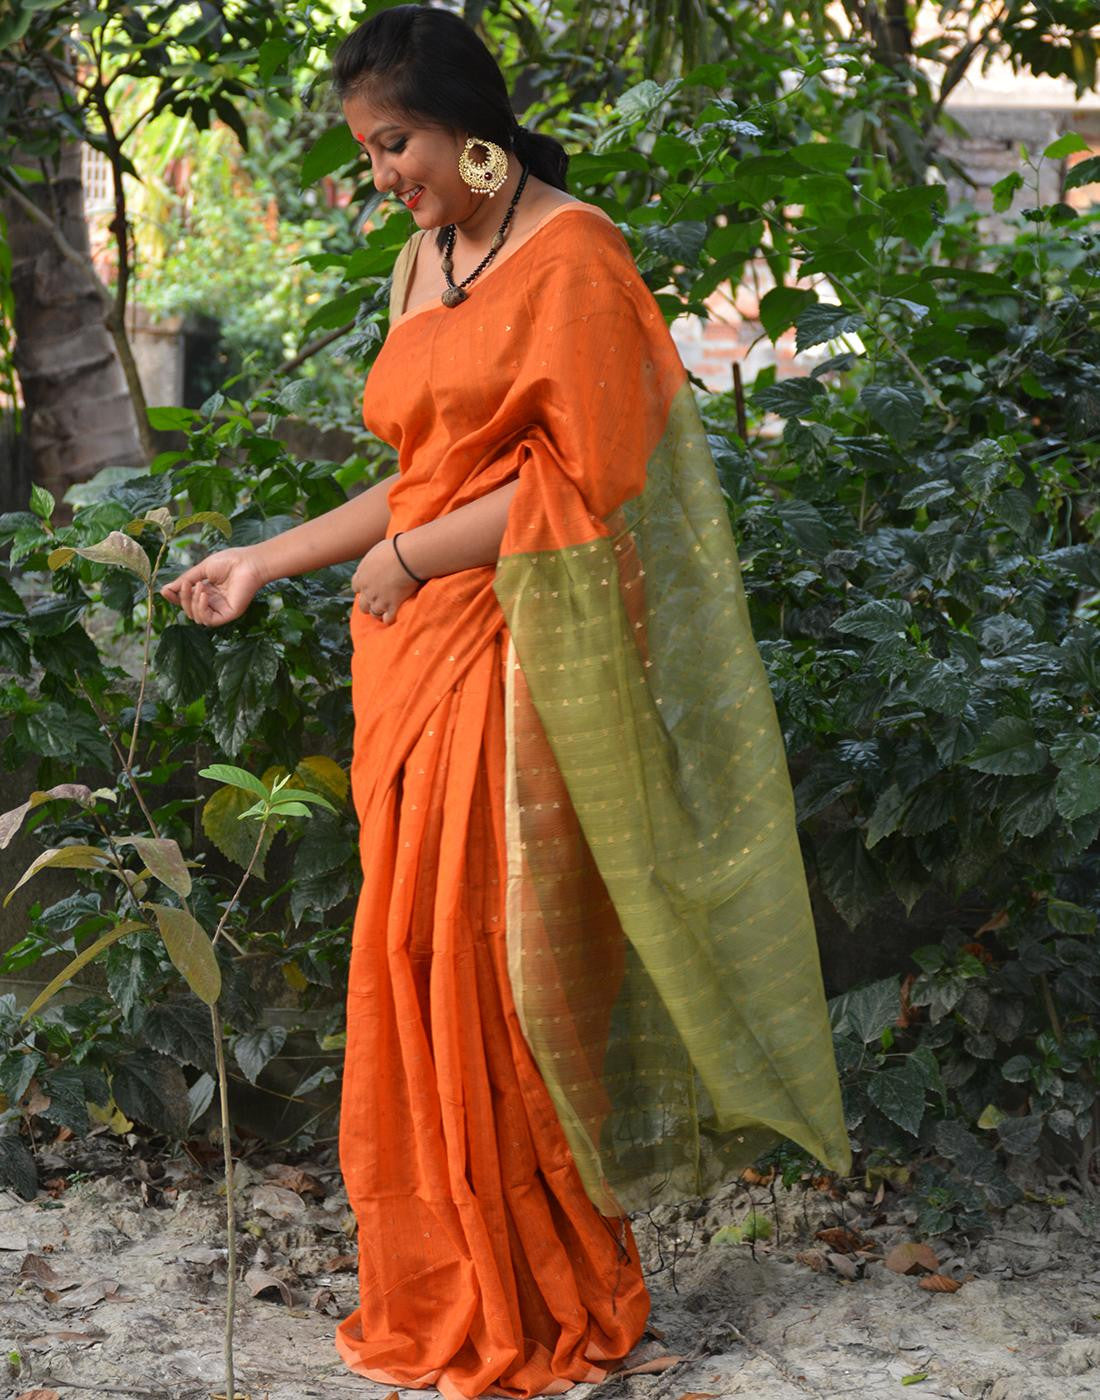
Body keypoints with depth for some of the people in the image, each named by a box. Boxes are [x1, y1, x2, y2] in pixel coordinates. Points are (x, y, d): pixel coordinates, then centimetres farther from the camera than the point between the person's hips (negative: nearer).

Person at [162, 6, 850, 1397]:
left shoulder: (569, 254, -9)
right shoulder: (421, 265, 15)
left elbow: (585, 477, -14)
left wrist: (410, 558, -9)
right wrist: (262, 562, 17)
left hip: (516, 657, -7)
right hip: (413, 657, 7)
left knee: (504, 968, -2)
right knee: (419, 967, 8)